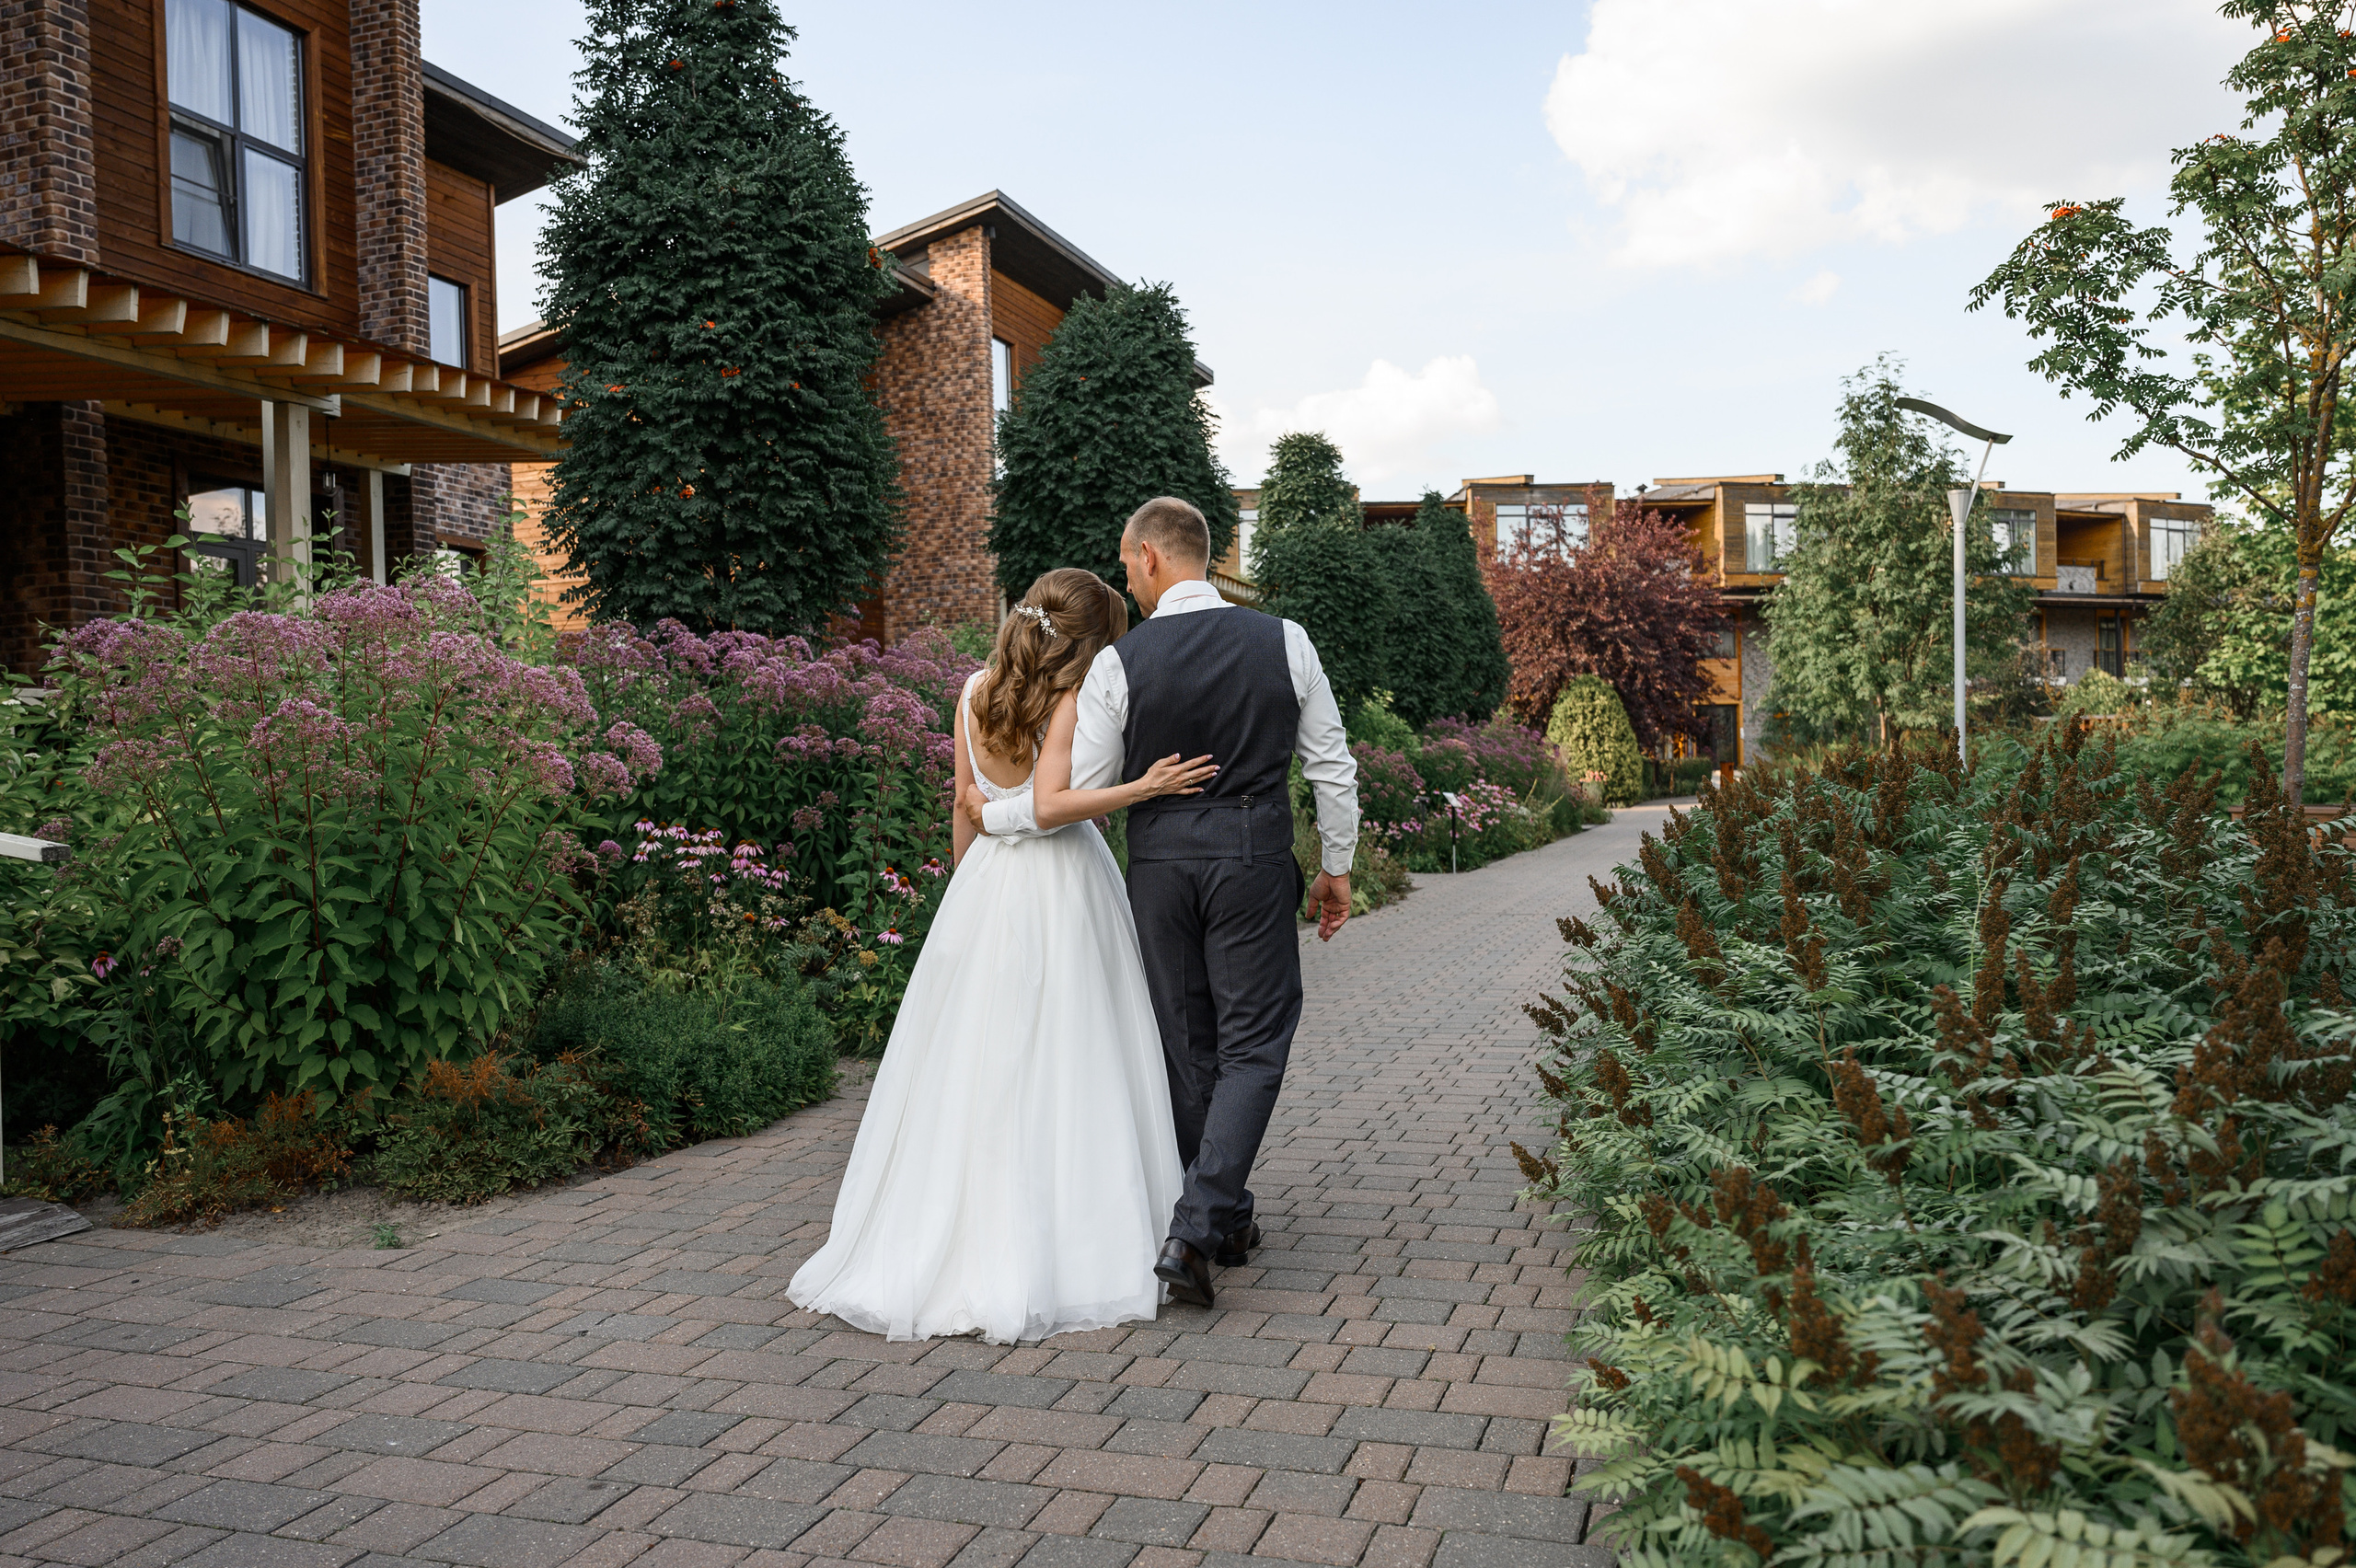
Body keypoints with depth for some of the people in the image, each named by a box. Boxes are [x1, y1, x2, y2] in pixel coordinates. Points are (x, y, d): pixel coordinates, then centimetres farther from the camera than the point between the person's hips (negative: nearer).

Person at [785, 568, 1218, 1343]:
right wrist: (1143, 787, -24)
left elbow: (967, 806, 11)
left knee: (971, 1066, 11)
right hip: (1060, 884, -5)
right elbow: (1049, 806, -21)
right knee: (1062, 1070, 2)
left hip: (986, 884, 6)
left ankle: (929, 1247, 18)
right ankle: (1071, 1248, 8)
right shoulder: (1075, 701, -13)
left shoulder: (976, 691, 5)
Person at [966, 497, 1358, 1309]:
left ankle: (1225, 1217, 28)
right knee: (1252, 1044, 5)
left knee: (1187, 1044, 15)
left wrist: (991, 814, 13)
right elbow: (1332, 768, 2)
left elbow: (1078, 796, -4)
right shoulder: (1284, 642, -3)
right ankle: (1196, 1228, -6)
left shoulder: (1119, 662, -8)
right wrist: (1336, 866, 14)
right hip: (1253, 861, 0)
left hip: (1159, 863, 1)